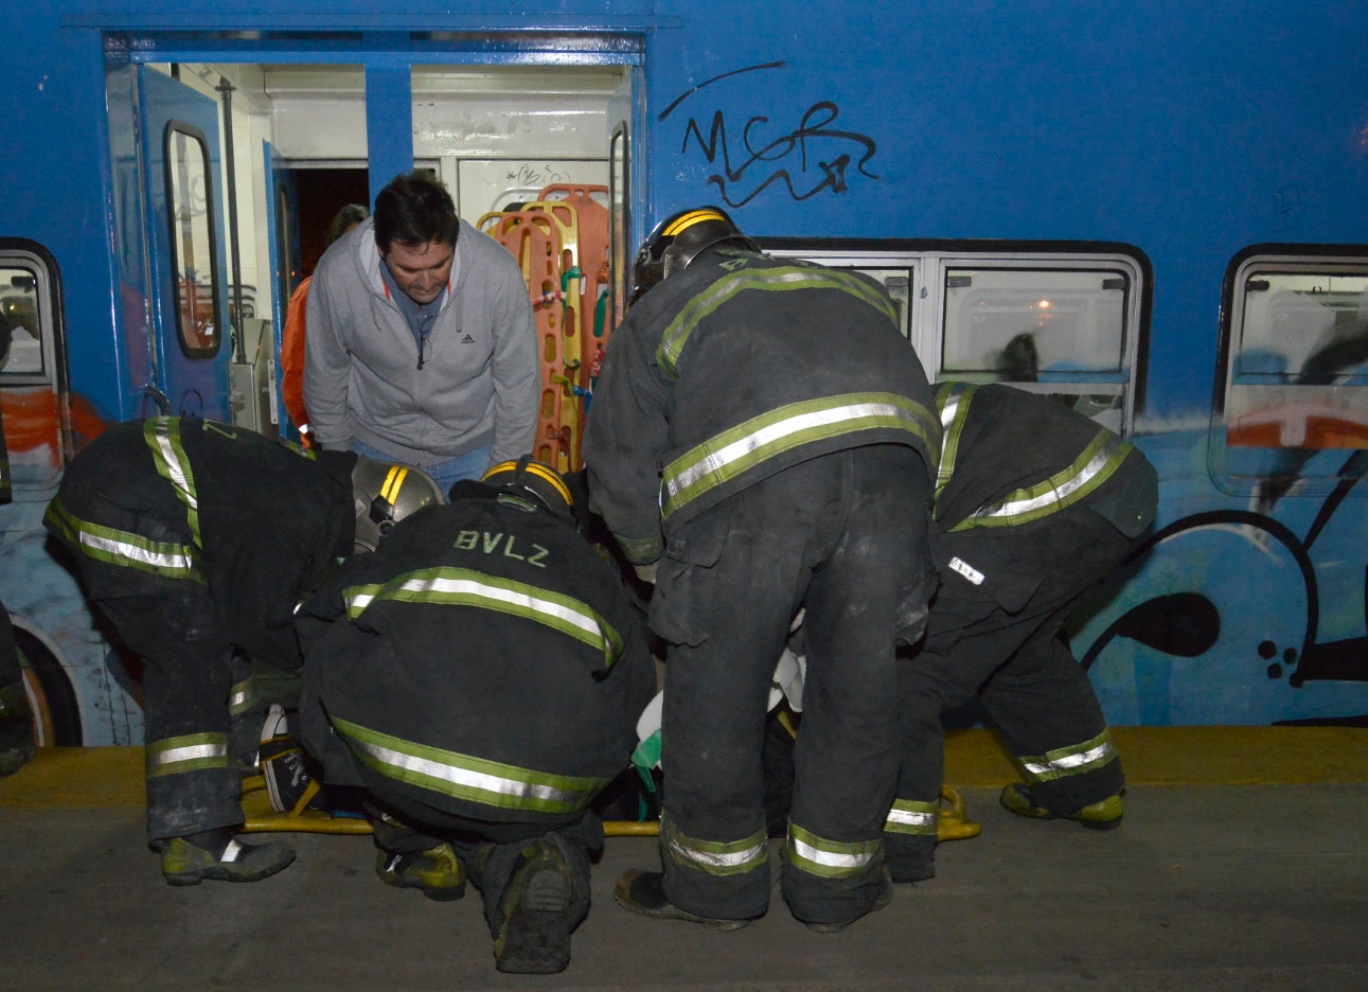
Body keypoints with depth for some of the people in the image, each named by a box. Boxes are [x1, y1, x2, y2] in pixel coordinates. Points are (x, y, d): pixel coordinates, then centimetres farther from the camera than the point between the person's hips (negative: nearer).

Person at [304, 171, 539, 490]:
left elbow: (518, 385, -13)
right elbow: (325, 376, -5)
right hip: (374, 447, 1)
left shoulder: (498, 274, -26)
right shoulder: (336, 273, -22)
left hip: (472, 449, 0)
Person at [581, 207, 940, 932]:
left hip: (758, 473, -4)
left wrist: (658, 565, 38)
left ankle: (715, 882, 29)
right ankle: (836, 884, 33)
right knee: (859, 681, 17)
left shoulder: (656, 312, 29)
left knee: (716, 686, 12)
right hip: (895, 453, 5)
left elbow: (622, 468, 23)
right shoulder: (851, 287, 40)